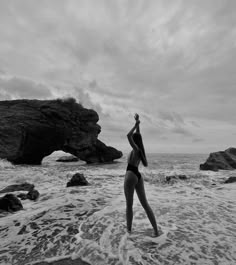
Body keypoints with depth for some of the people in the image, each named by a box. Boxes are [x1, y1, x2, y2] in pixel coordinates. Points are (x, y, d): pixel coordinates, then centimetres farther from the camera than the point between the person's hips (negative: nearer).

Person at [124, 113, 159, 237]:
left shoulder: (136, 149, -12)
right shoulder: (139, 150, 8)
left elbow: (128, 135, -24)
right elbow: (137, 135, 17)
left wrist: (136, 124, -13)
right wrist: (137, 123, 19)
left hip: (131, 176, -8)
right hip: (138, 176, 8)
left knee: (129, 205, 8)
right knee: (145, 204, 12)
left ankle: (129, 229, 23)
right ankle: (156, 230, 15)